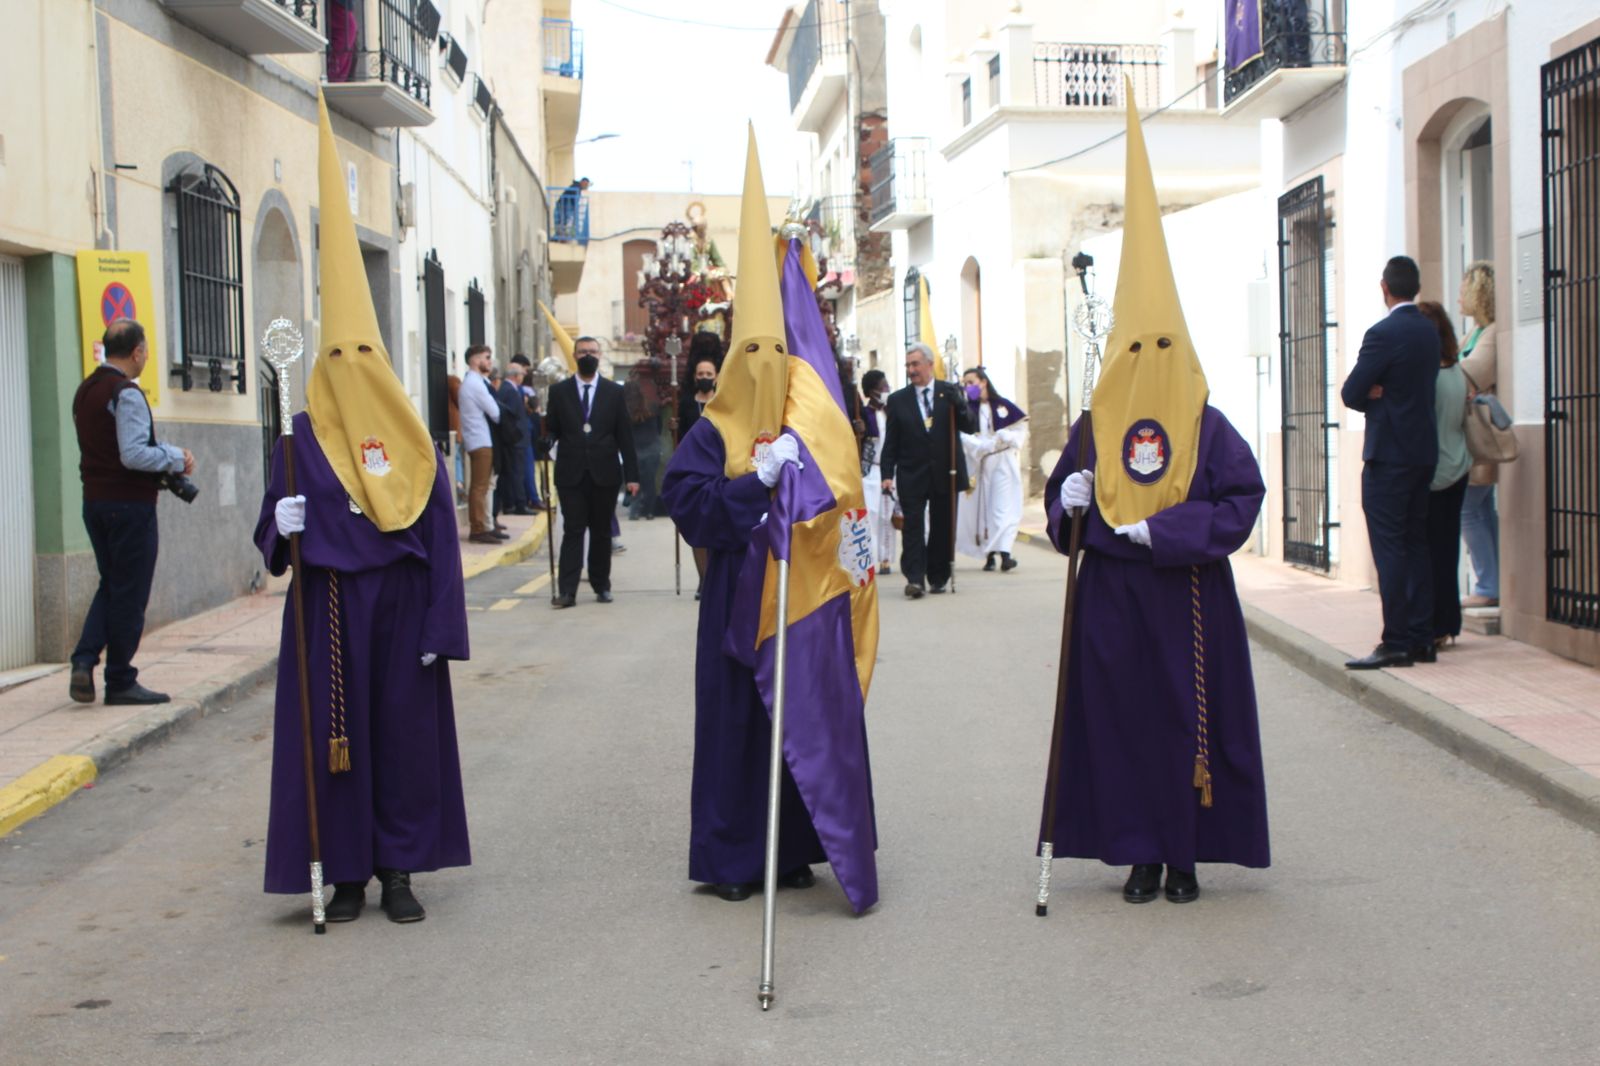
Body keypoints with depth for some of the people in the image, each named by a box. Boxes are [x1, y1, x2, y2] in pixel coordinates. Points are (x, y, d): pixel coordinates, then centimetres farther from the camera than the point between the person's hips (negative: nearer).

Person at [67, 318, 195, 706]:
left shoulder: (85, 390, 13)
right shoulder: (127, 393, -16)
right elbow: (134, 454, -23)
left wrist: (166, 460, 14)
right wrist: (177, 458, -9)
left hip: (94, 500, 8)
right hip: (129, 504, -8)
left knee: (111, 585, 18)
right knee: (129, 594, 0)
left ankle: (84, 660, 2)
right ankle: (120, 681, 6)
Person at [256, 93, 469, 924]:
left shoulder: (416, 448, 2)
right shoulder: (301, 442, 1)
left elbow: (440, 541, 1)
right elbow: (274, 536, 2)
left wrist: (441, 628, -3)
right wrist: (283, 524, -22)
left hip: (402, 613, 1)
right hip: (329, 615, -1)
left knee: (405, 730, 3)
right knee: (335, 733, 2)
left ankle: (398, 870, 14)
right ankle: (346, 871, 12)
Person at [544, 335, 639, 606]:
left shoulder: (614, 392, 7)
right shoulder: (559, 391, 7)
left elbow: (625, 436, 4)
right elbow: (551, 430, 9)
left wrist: (631, 474, 0)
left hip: (604, 473, 1)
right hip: (571, 472, -1)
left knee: (602, 531, 7)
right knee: (573, 530, -4)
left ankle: (601, 586, 15)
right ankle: (567, 590, -7)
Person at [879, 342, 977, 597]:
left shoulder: (950, 392, 5)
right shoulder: (898, 400, 5)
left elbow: (971, 427, 0)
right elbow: (891, 442, 4)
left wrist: (958, 404, -17)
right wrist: (887, 474, -5)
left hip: (945, 473, 1)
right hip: (912, 475, -1)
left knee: (942, 527, 6)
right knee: (913, 526, -9)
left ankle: (938, 577, 17)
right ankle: (914, 579, -14)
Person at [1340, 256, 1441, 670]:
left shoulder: (1384, 333, -15)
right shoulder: (1430, 332, 10)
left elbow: (1352, 394, -14)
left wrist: (1374, 397, 5)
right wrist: (1385, 396, -3)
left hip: (1389, 454, -8)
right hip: (1424, 452, 8)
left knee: (1390, 548, -6)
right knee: (1416, 546, 12)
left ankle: (1396, 643, -7)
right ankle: (1422, 639, 16)